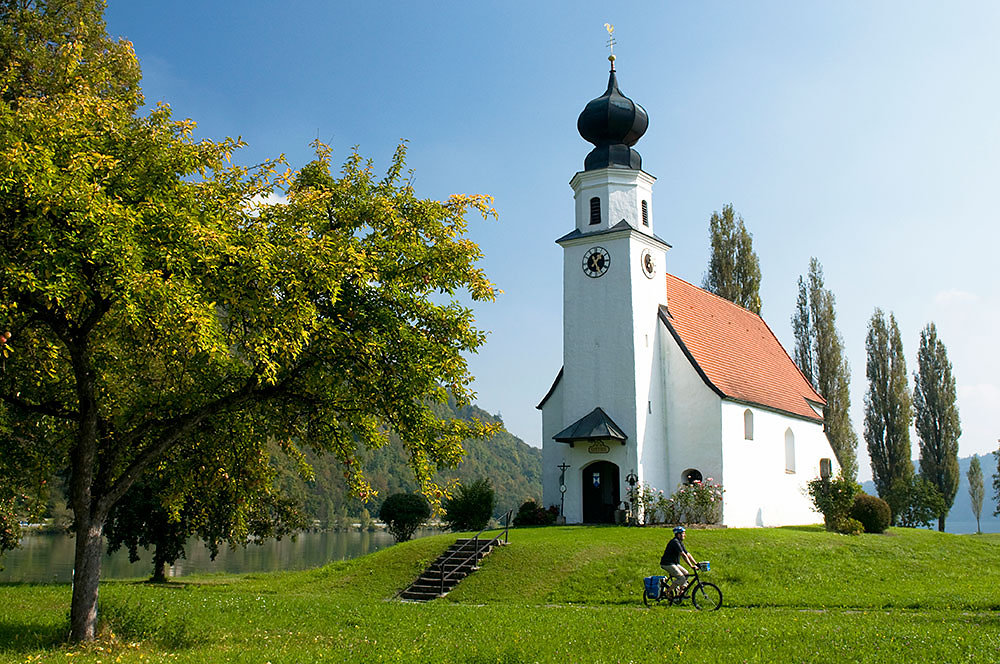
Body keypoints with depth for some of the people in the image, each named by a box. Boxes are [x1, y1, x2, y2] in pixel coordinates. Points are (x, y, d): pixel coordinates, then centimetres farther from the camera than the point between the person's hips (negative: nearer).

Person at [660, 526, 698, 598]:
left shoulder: (680, 543, 14)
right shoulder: (675, 542, -18)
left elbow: (688, 554, 14)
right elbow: (683, 555, -24)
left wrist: (696, 564, 4)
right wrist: (691, 565, -27)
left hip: (674, 563, 10)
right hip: (667, 564, -10)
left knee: (686, 573, 3)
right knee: (681, 578, -17)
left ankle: (681, 592, 9)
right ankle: (669, 591, -6)